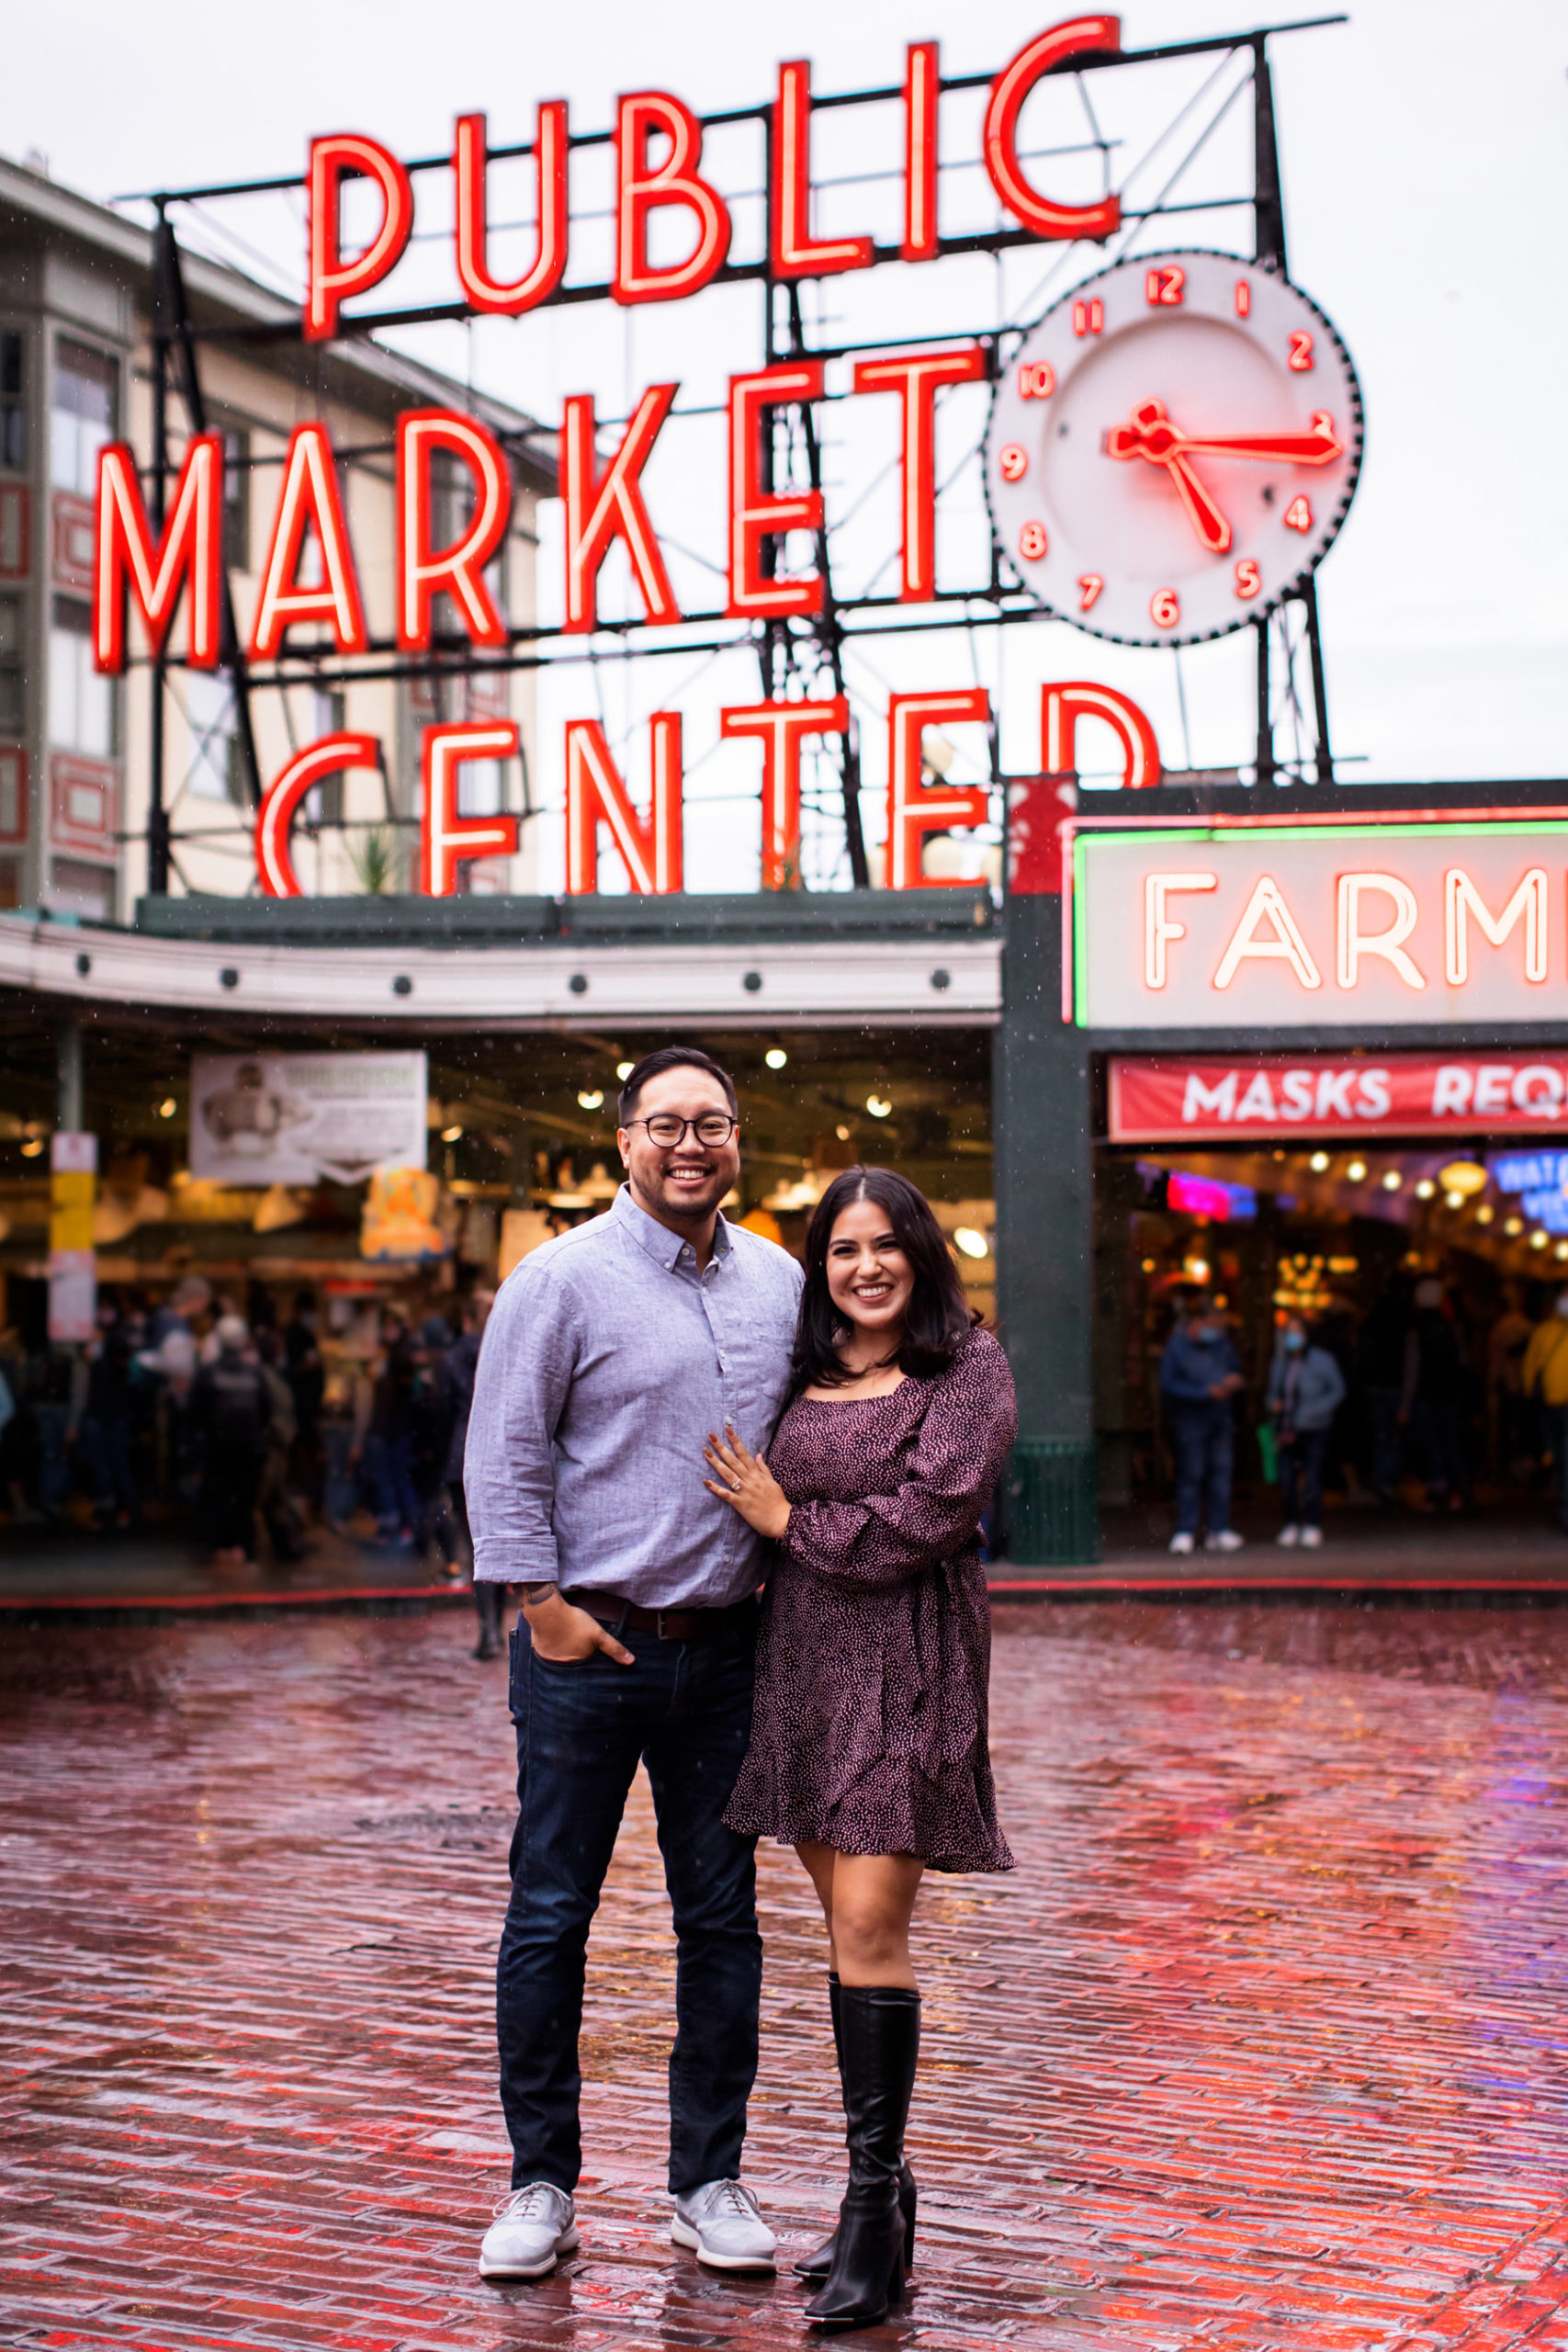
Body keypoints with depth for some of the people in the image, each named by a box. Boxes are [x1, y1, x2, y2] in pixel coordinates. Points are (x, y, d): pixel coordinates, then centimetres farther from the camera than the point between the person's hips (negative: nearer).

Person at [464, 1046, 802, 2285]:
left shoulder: (780, 1284, 8)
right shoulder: (565, 1278, -6)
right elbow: (504, 1452, -6)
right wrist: (541, 1601, -10)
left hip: (727, 1646, 4)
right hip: (590, 1643, -4)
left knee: (722, 1918, 8)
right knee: (549, 1915, 2)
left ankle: (711, 2181, 20)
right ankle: (541, 2184, 14)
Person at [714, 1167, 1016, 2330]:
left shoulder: (968, 1367, -4)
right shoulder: (803, 1375, 14)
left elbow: (927, 1518, -13)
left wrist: (789, 1520, -6)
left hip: (906, 1667, -6)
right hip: (802, 1664, 6)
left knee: (870, 1926, -11)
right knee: (849, 1927, 10)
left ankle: (874, 2202, -7)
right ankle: (883, 2186, 20)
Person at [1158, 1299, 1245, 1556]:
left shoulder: (1221, 1343, 10)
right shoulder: (1176, 1347, -8)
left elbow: (1235, 1366, 25)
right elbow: (1169, 1385, -15)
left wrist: (1234, 1378, -1)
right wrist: (1206, 1392, -19)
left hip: (1220, 1418, 6)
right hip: (1190, 1421, -6)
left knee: (1221, 1471, 3)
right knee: (1190, 1474, -8)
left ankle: (1219, 1530, 8)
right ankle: (1185, 1532, -3)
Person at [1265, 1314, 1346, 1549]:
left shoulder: (1321, 1360, -3)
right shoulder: (1279, 1362, 9)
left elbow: (1338, 1391, 1)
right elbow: (1272, 1392, 22)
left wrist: (1313, 1411, -11)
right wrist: (1273, 1404, -2)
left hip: (1314, 1432, -4)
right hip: (1287, 1431, 4)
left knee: (1312, 1480, -7)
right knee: (1286, 1479, -1)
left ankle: (1312, 1527, 4)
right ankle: (1291, 1525, 13)